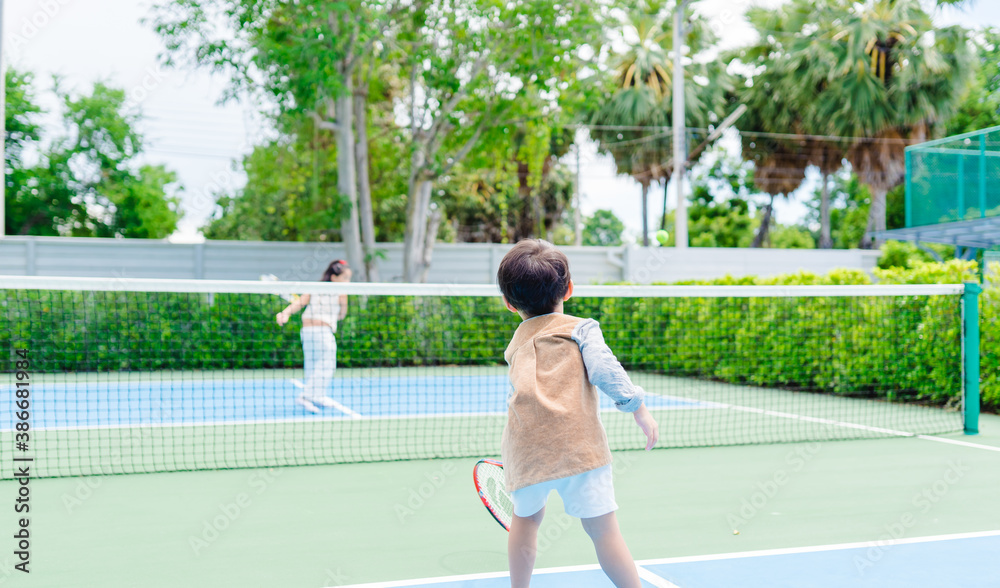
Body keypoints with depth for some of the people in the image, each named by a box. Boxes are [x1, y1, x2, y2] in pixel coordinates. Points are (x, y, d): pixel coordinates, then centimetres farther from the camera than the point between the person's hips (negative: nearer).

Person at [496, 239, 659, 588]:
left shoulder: (516, 344, 25)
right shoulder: (579, 328, 9)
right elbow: (604, 369, -6)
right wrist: (639, 409, -1)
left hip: (524, 451, 5)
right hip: (576, 444, -4)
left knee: (525, 517, 25)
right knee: (602, 529, -1)